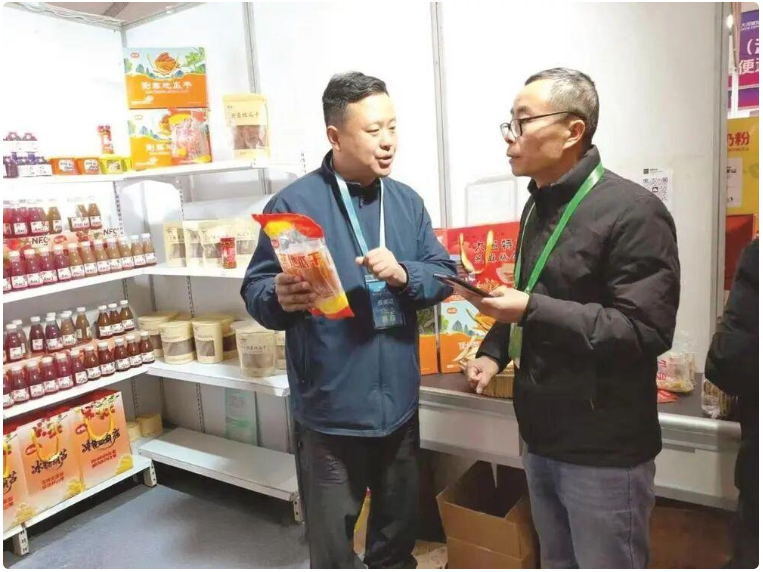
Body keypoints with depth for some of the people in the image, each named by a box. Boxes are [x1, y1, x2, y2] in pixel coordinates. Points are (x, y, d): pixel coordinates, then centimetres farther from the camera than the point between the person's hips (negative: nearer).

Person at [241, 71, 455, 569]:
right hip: (330, 410, -4)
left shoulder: (407, 201, 4)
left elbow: (444, 275, 2)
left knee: (399, 528, 26)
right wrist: (281, 298, -33)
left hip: (399, 403, 5)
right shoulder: (295, 203, -12)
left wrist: (403, 274, -18)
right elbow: (255, 290, -11)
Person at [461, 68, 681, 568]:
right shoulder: (538, 207, 10)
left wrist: (531, 311, -26)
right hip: (542, 437, 8)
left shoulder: (633, 212, -16)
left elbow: (647, 330, -23)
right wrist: (494, 352, 4)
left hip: (604, 452, -8)